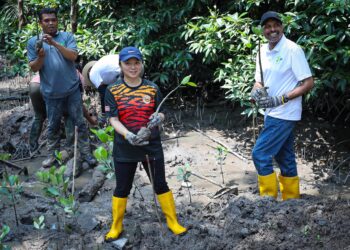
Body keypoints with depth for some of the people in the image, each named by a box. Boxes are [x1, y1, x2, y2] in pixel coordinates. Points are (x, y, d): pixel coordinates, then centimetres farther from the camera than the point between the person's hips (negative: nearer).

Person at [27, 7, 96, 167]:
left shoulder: (67, 37, 0)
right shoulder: (33, 42, 3)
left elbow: (73, 56, -16)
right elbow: (33, 68, 0)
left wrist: (54, 43, -26)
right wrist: (41, 56, -20)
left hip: (72, 90, -1)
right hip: (51, 93, 1)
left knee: (79, 122, 6)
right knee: (52, 125, 13)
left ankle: (86, 153, 16)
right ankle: (52, 154, 27)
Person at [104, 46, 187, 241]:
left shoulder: (152, 88, 0)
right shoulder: (113, 91, -5)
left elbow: (161, 113, 5)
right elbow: (113, 119, -11)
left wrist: (158, 118, -21)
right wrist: (129, 135, -29)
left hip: (152, 146, 1)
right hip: (124, 148, -1)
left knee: (161, 184, 10)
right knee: (122, 188, 10)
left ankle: (173, 222, 25)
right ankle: (116, 226, 28)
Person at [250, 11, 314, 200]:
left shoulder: (293, 50, -14)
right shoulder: (263, 51, 8)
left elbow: (308, 83, -15)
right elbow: (259, 81, 17)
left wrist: (280, 99, -21)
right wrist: (256, 91, -8)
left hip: (284, 114, -8)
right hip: (272, 114, 8)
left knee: (260, 154, -9)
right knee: (284, 158, 14)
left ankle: (269, 199, 2)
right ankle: (292, 200, 24)